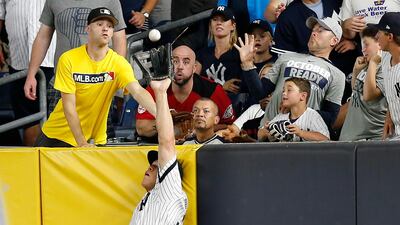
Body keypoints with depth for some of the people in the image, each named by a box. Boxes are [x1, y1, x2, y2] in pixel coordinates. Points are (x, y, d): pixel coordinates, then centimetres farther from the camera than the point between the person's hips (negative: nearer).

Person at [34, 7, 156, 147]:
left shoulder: (118, 63, -12)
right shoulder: (68, 59, -14)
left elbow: (138, 92, -26)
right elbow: (69, 105, -16)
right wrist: (81, 142, -23)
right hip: (57, 135, 0)